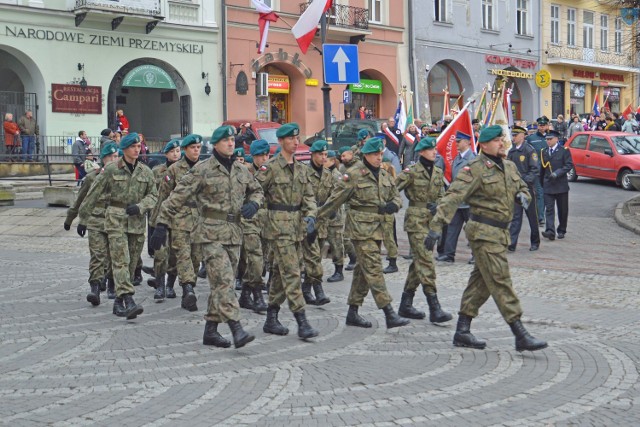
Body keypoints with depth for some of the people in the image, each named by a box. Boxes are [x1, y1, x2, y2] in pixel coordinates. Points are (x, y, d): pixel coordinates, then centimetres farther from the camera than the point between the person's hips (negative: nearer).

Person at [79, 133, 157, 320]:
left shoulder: (146, 171, 8)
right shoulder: (111, 169, 0)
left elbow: (153, 195, 10)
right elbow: (94, 195, 3)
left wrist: (140, 207, -11)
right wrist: (83, 218, 5)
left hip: (137, 222, 4)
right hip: (116, 220, -4)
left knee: (131, 264, 7)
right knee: (121, 261, -15)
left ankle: (118, 301, 19)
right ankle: (128, 300, -24)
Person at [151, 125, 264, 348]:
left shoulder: (242, 171, 11)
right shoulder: (202, 170, -6)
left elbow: (256, 190, 26)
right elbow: (178, 196, -7)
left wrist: (253, 204, 3)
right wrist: (162, 224, -11)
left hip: (234, 233, 6)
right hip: (211, 232, -6)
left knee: (221, 283, 10)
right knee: (223, 281, -15)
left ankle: (210, 330, 20)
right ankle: (237, 330, -20)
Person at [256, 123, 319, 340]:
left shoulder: (300, 168, 12)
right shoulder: (270, 167, -8)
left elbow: (309, 195, 12)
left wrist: (310, 216, -2)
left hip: (296, 224, 7)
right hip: (278, 224, -7)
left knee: (281, 272, 13)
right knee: (291, 273, -11)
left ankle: (271, 319, 22)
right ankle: (302, 323, -12)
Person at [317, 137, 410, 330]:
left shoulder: (383, 174, 13)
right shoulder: (354, 174, -9)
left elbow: (396, 196, 19)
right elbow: (335, 199, -6)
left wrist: (393, 205, -5)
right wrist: (317, 217, -5)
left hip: (377, 228, 8)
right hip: (361, 228, -8)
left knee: (363, 270, 13)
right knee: (374, 270, -11)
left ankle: (353, 312, 22)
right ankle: (389, 315, -12)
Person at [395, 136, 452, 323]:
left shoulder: (438, 172, 11)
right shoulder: (411, 171, -8)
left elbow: (442, 195, 13)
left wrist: (436, 205, -5)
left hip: (432, 219, 7)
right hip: (416, 219, -7)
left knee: (419, 262, 11)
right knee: (426, 261, -12)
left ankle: (406, 305, 21)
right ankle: (435, 309, -13)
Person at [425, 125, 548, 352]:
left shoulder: (509, 167, 13)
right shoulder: (475, 169, -12)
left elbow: (522, 187, 30)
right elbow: (453, 197, -19)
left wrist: (522, 196, 3)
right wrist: (436, 226, -27)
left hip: (500, 232, 9)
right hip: (484, 232, -9)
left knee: (481, 282, 12)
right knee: (500, 282, -8)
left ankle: (462, 332, 21)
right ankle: (521, 335, -5)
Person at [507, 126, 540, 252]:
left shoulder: (529, 150, -7)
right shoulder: (511, 152, 11)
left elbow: (535, 169, -11)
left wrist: (525, 180, -20)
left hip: (528, 188, -4)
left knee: (532, 215, 7)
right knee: (515, 216, -1)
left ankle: (535, 242, 21)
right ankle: (511, 243, -6)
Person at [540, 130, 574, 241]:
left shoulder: (564, 150, -2)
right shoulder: (544, 152, 10)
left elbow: (569, 165, -9)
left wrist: (557, 173, -20)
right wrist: (541, 182, 15)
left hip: (561, 185, -2)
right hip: (548, 185, 2)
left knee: (562, 210, 7)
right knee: (549, 209, -9)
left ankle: (561, 231, 20)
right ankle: (550, 231, -16)